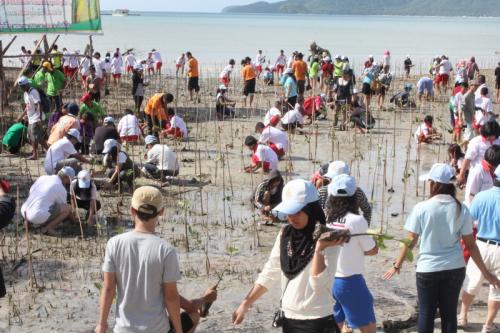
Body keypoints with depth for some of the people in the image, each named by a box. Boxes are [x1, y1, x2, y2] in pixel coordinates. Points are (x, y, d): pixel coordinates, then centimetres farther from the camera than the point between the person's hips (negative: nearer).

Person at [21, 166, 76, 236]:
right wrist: (73, 219, 29)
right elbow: (64, 207, 9)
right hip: (39, 217, -8)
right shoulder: (61, 189, -5)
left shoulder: (42, 178, 11)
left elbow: (31, 192, 25)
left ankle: (28, 221, 17)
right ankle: (47, 228, -8)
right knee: (68, 208, 0)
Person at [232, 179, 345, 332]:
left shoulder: (327, 239, -13)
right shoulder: (285, 234, 2)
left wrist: (319, 249, -31)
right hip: (288, 319, 5)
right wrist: (246, 303, 8)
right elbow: (270, 273, 9)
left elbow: (319, 284, -22)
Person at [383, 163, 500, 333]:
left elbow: (410, 241, -7)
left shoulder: (421, 208, -12)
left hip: (427, 269, -2)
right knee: (449, 313, 13)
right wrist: (485, 272, 7)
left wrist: (397, 265, 6)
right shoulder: (461, 209, -5)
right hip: (454, 269, 2)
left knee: (426, 313, 11)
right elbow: (470, 244, -3)